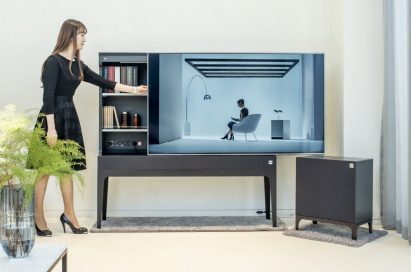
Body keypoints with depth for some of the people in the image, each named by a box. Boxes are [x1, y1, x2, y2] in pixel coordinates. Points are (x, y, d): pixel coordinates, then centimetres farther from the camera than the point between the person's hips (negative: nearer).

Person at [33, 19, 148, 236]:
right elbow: (47, 97, -17)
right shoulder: (54, 61, -11)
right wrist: (51, 128, -21)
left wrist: (134, 89, 16)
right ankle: (38, 218, 10)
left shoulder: (77, 65, 12)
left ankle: (69, 214, 19)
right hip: (52, 117, -8)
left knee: (67, 167, 10)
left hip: (70, 117, 8)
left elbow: (102, 82, 16)